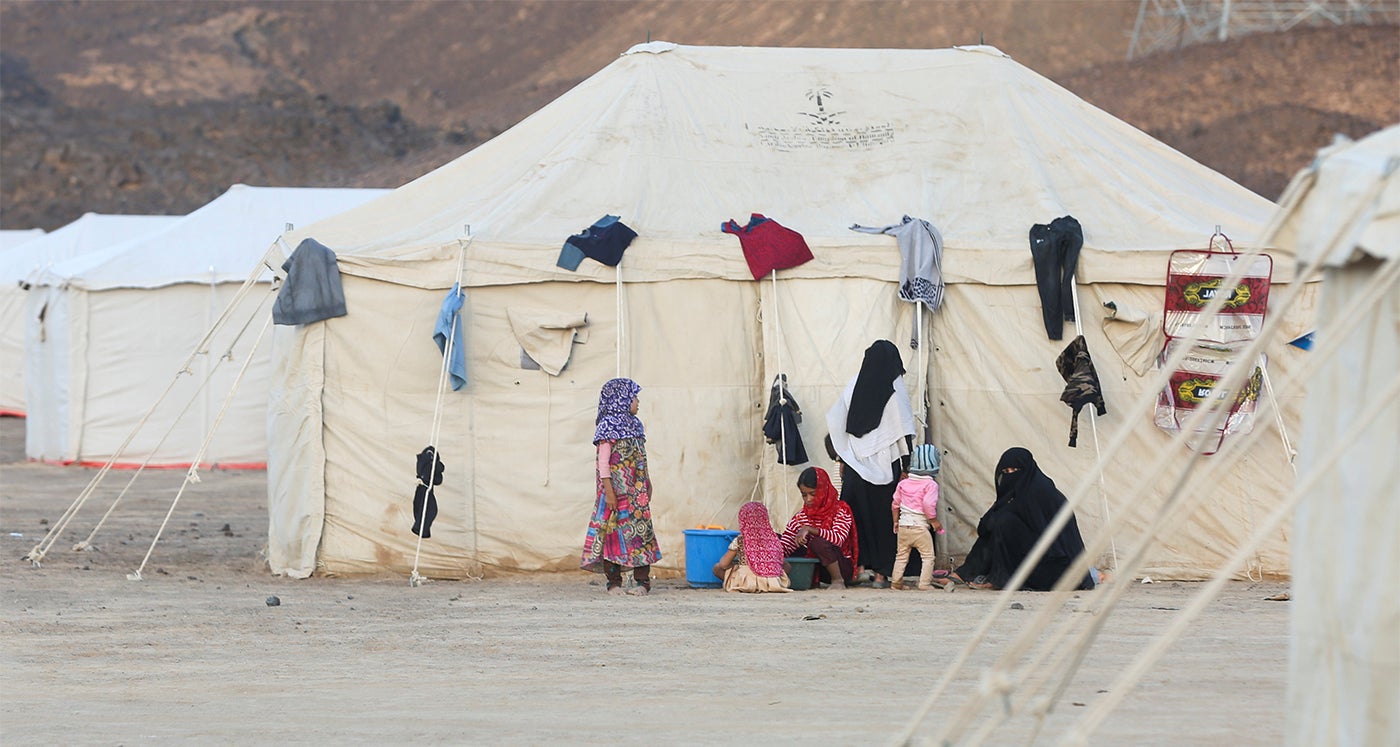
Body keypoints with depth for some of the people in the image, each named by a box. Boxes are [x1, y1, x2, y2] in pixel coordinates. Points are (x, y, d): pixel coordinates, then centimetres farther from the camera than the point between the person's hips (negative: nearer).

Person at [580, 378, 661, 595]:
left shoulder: (635, 424, 14)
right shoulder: (608, 426, -8)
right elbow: (603, 461, -12)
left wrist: (647, 485, 15)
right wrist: (609, 491, -18)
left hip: (637, 490, 7)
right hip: (617, 490, -7)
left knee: (640, 531, 3)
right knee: (614, 531, -2)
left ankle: (642, 581, 6)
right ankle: (614, 583, 3)